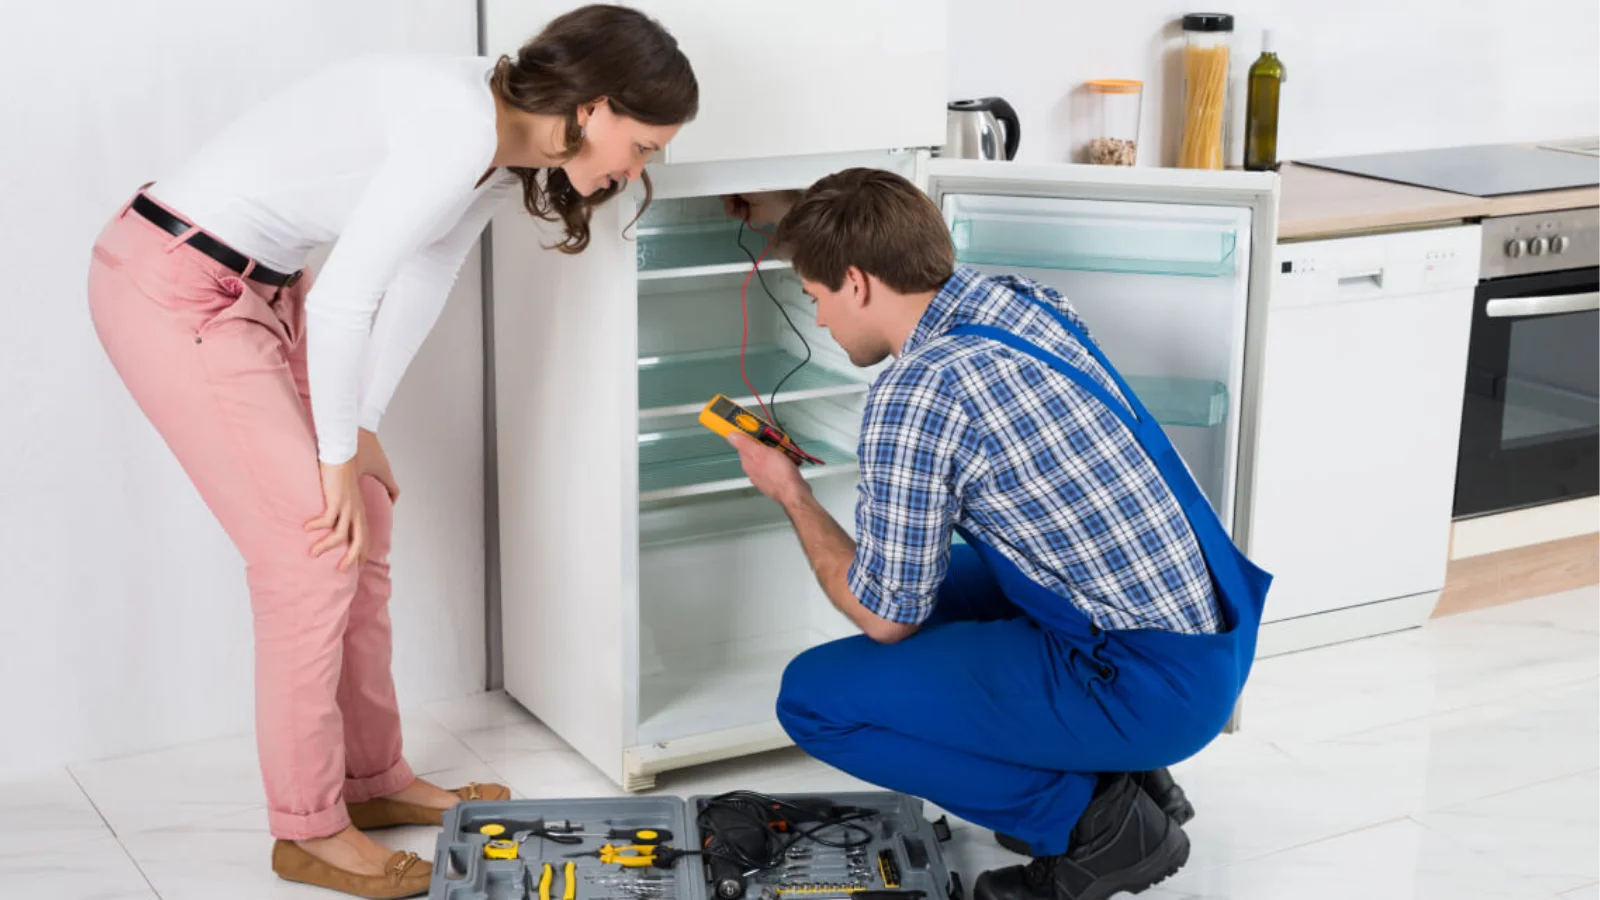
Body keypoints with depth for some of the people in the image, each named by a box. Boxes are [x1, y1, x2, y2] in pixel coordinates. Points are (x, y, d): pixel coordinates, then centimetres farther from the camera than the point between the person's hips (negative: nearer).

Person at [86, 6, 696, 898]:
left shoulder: (503, 147, 3)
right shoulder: (458, 130, -27)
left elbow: (420, 284, 9)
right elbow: (341, 302, -26)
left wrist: (360, 430, 7)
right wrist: (338, 452, -13)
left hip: (254, 283, 10)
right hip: (173, 289, -10)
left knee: (363, 524, 12)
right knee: (312, 547, -6)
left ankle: (373, 778, 26)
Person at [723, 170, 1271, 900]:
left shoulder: (911, 401, -19)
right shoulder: (1017, 295, 6)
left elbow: (885, 618, -7)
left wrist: (791, 495, 7)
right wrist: (793, 213, 44)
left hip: (1150, 687, -9)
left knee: (815, 697, -5)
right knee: (929, 584, 27)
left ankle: (1095, 820, -1)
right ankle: (1121, 771, 18)